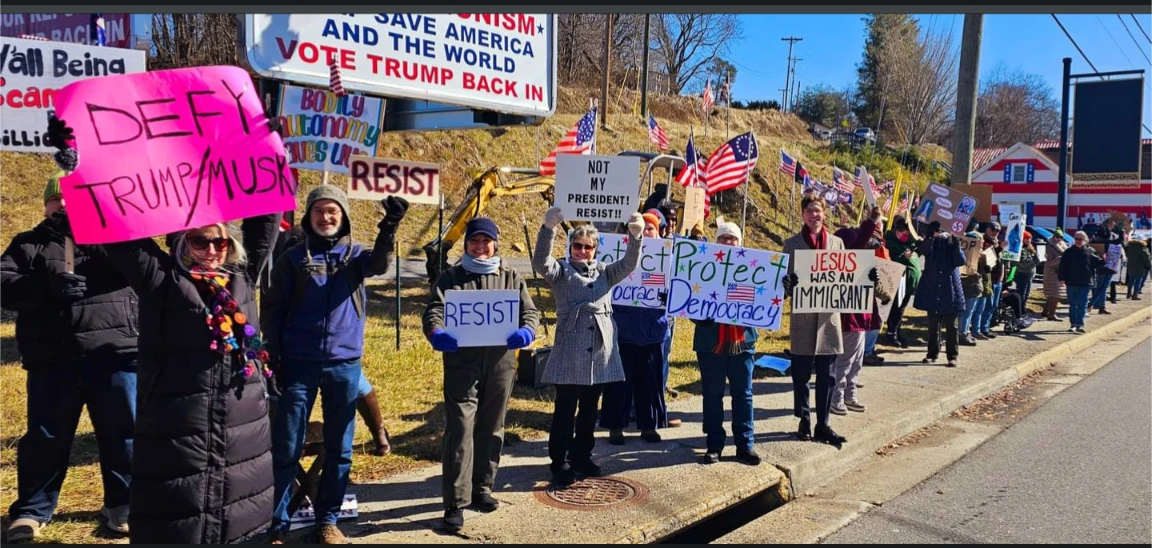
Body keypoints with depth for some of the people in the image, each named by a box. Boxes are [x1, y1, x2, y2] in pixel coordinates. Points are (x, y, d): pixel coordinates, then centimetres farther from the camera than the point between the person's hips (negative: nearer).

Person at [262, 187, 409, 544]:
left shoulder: (356, 254, 6)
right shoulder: (293, 258, 4)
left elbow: (380, 264, -17)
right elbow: (273, 310, 5)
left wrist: (389, 227, -35)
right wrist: (272, 357, -3)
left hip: (345, 364, 1)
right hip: (299, 364, -1)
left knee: (339, 449, 9)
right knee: (286, 448, 2)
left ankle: (328, 519, 21)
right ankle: (277, 522, 12)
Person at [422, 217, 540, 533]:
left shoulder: (511, 278, 12)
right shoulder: (451, 277, 6)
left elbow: (530, 312, 5)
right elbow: (434, 310, -7)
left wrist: (526, 331, -19)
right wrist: (436, 334, -30)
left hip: (501, 364, 3)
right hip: (461, 364, -3)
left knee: (491, 429, 13)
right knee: (460, 430, -8)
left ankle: (482, 489, 28)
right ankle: (456, 503, -4)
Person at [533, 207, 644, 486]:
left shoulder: (605, 272, 15)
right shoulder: (561, 271, 3)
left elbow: (629, 264, 1)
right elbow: (540, 262, -16)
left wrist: (636, 236, -16)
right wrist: (548, 228, -31)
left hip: (599, 352, 5)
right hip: (570, 354, -4)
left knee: (590, 410, 14)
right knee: (565, 410, 0)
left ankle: (581, 457, 26)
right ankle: (560, 462, 9)